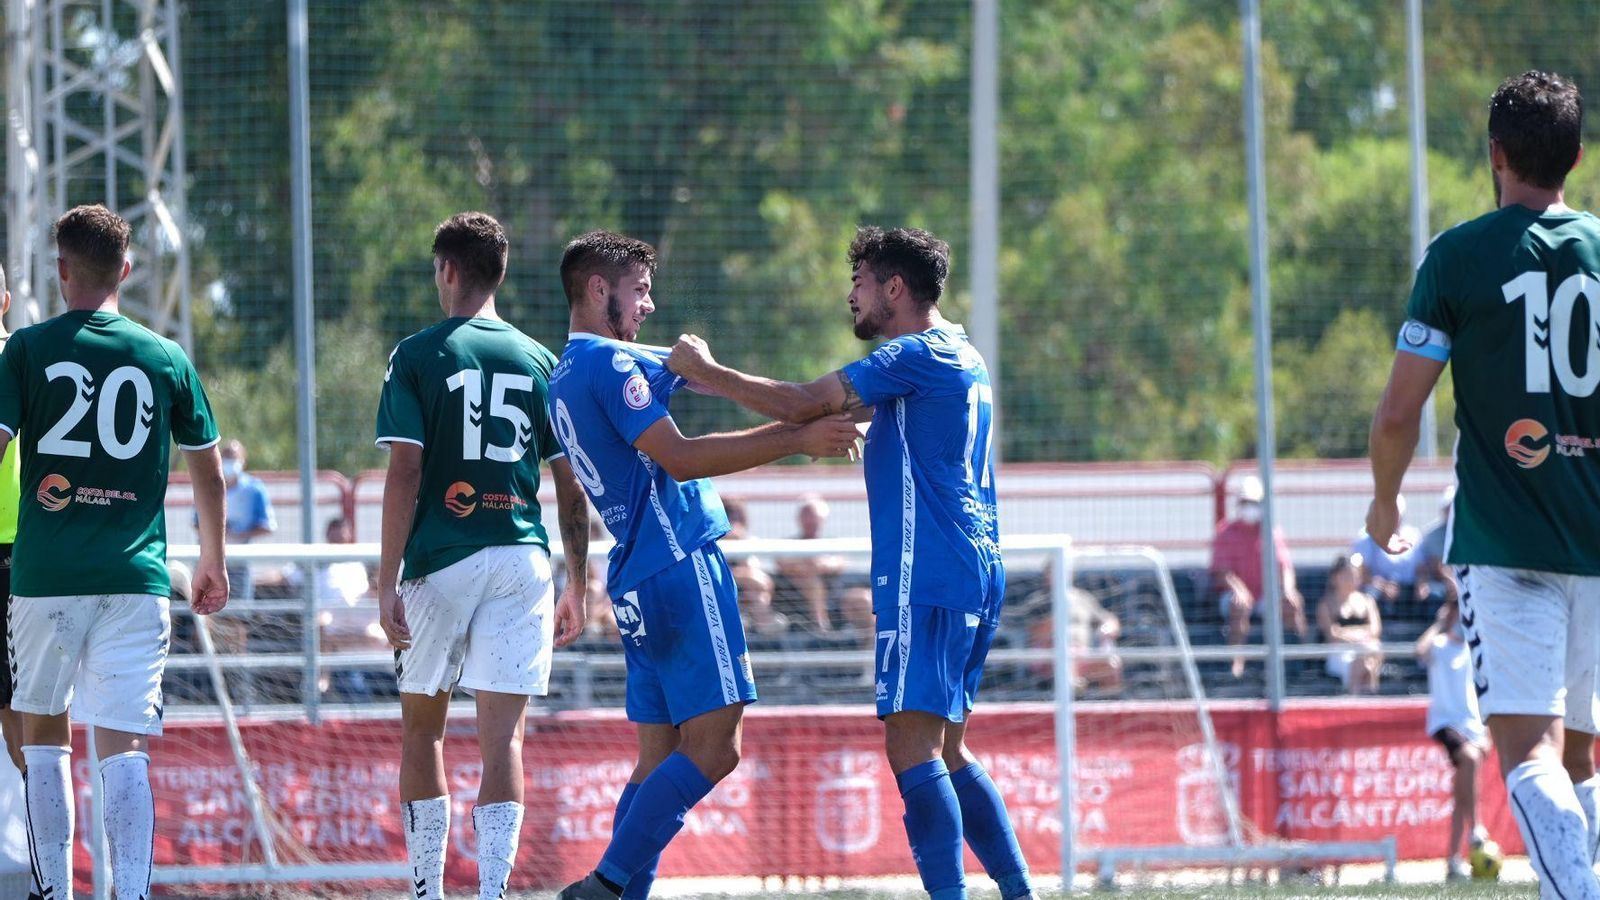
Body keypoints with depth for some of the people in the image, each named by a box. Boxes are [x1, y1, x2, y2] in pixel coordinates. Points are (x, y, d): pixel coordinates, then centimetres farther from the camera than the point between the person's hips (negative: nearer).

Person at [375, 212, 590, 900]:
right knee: (503, 735, -2)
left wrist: (387, 581, -8)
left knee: (421, 725, 14)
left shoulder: (417, 356, -1)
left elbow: (405, 473, -8)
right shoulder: (539, 362, 9)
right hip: (524, 558, 2)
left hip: (440, 560, -2)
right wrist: (577, 586, 17)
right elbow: (571, 487, 9)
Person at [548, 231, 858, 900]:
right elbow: (677, 457, -18)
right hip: (680, 568, -10)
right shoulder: (609, 362, -10)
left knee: (661, 757, 9)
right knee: (712, 748, -13)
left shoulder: (564, 375, 21)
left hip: (637, 583, 10)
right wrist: (796, 440, -19)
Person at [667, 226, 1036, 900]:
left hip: (926, 574, -10)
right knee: (945, 752, 14)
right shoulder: (958, 356, 21)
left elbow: (803, 406, -13)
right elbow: (836, 408, 28)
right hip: (976, 576, 10)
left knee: (912, 745, -14)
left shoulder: (917, 356, -10)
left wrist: (704, 371, -3)